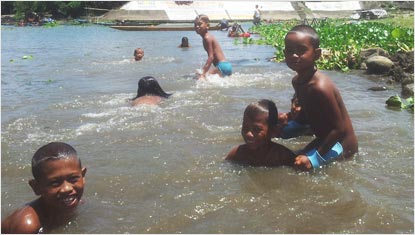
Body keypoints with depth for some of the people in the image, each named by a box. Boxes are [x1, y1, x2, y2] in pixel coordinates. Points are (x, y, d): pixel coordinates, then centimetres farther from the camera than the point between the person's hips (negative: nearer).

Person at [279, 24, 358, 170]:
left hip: (341, 147, -8)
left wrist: (316, 158, -28)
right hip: (325, 139, 9)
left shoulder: (320, 87, -31)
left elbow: (339, 128, -28)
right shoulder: (297, 81, -4)